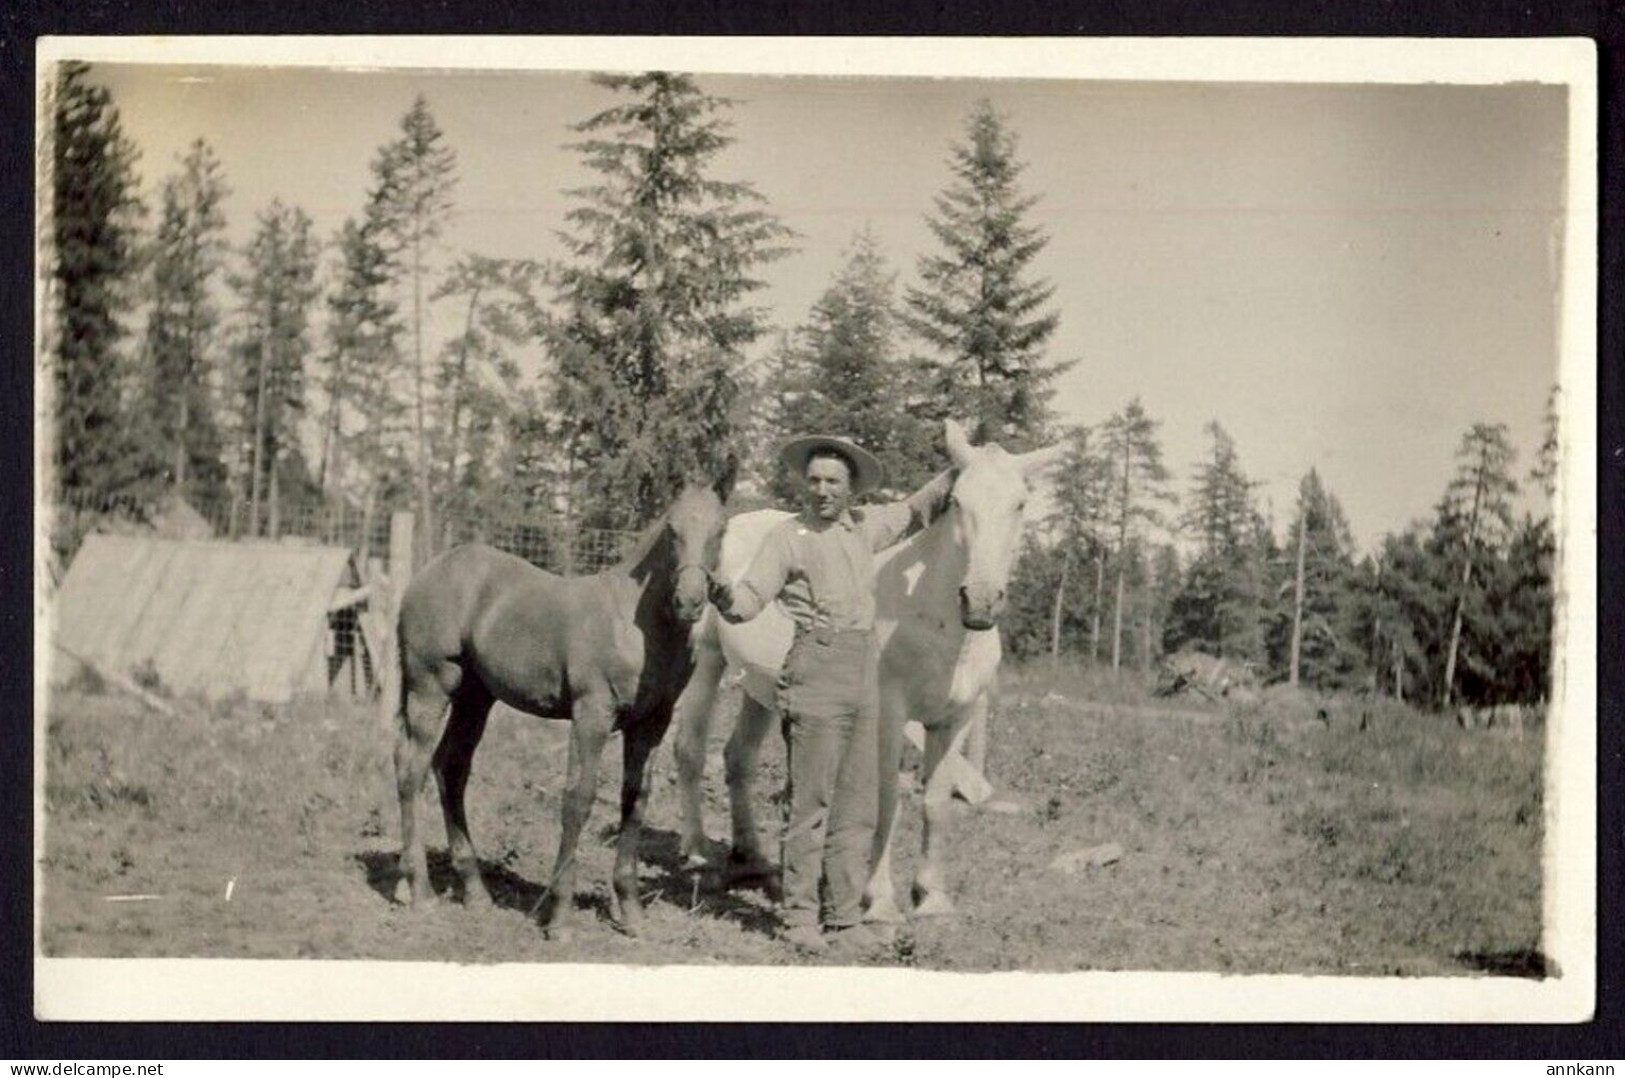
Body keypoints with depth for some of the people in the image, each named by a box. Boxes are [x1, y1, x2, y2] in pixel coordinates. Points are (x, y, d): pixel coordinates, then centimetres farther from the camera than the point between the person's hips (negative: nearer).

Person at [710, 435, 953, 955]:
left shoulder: (866, 527, 13)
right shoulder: (789, 537, -2)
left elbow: (918, 509, 31)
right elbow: (750, 600, -10)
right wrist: (723, 595, -31)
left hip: (866, 676, 6)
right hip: (816, 673, -6)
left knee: (859, 805, 7)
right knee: (809, 802, -5)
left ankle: (845, 917, 14)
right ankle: (800, 916, 3)